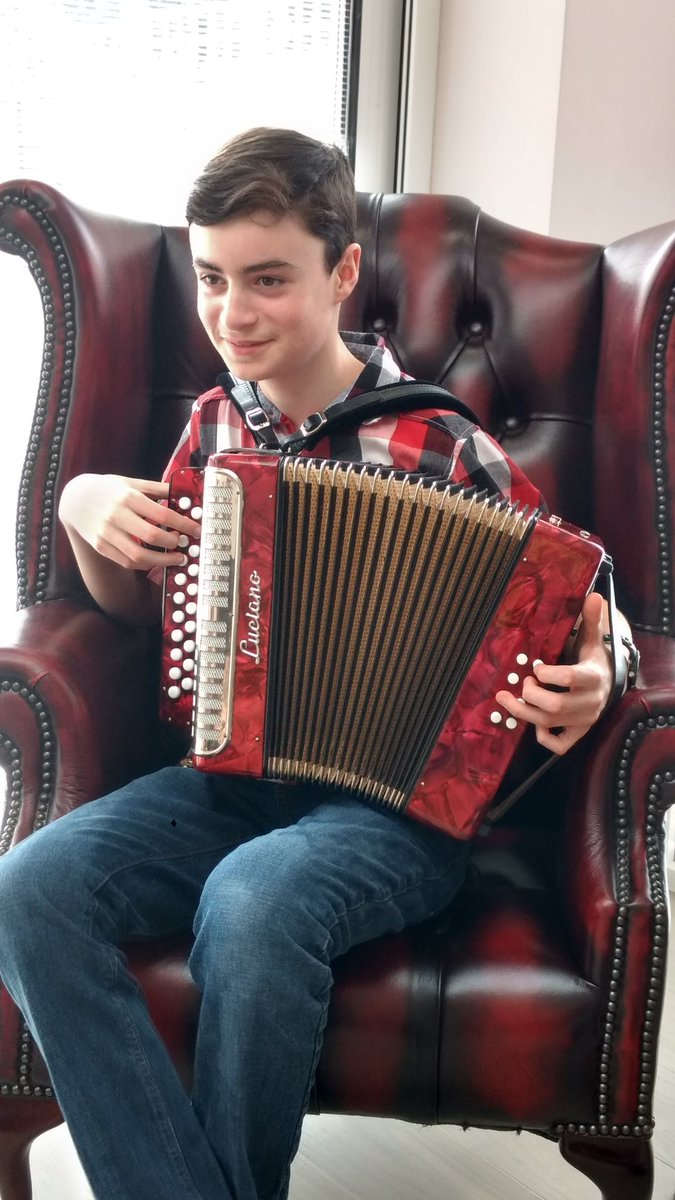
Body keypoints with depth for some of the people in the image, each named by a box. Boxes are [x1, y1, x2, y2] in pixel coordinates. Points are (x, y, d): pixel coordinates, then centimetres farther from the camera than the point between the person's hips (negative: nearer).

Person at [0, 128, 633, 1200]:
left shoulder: (438, 447, -7)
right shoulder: (217, 425, 7)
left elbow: (578, 606, 2)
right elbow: (141, 605, 19)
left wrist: (590, 678, -21)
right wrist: (87, 510, -1)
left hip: (400, 800, -4)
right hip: (230, 776, 5)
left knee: (254, 901, -35)